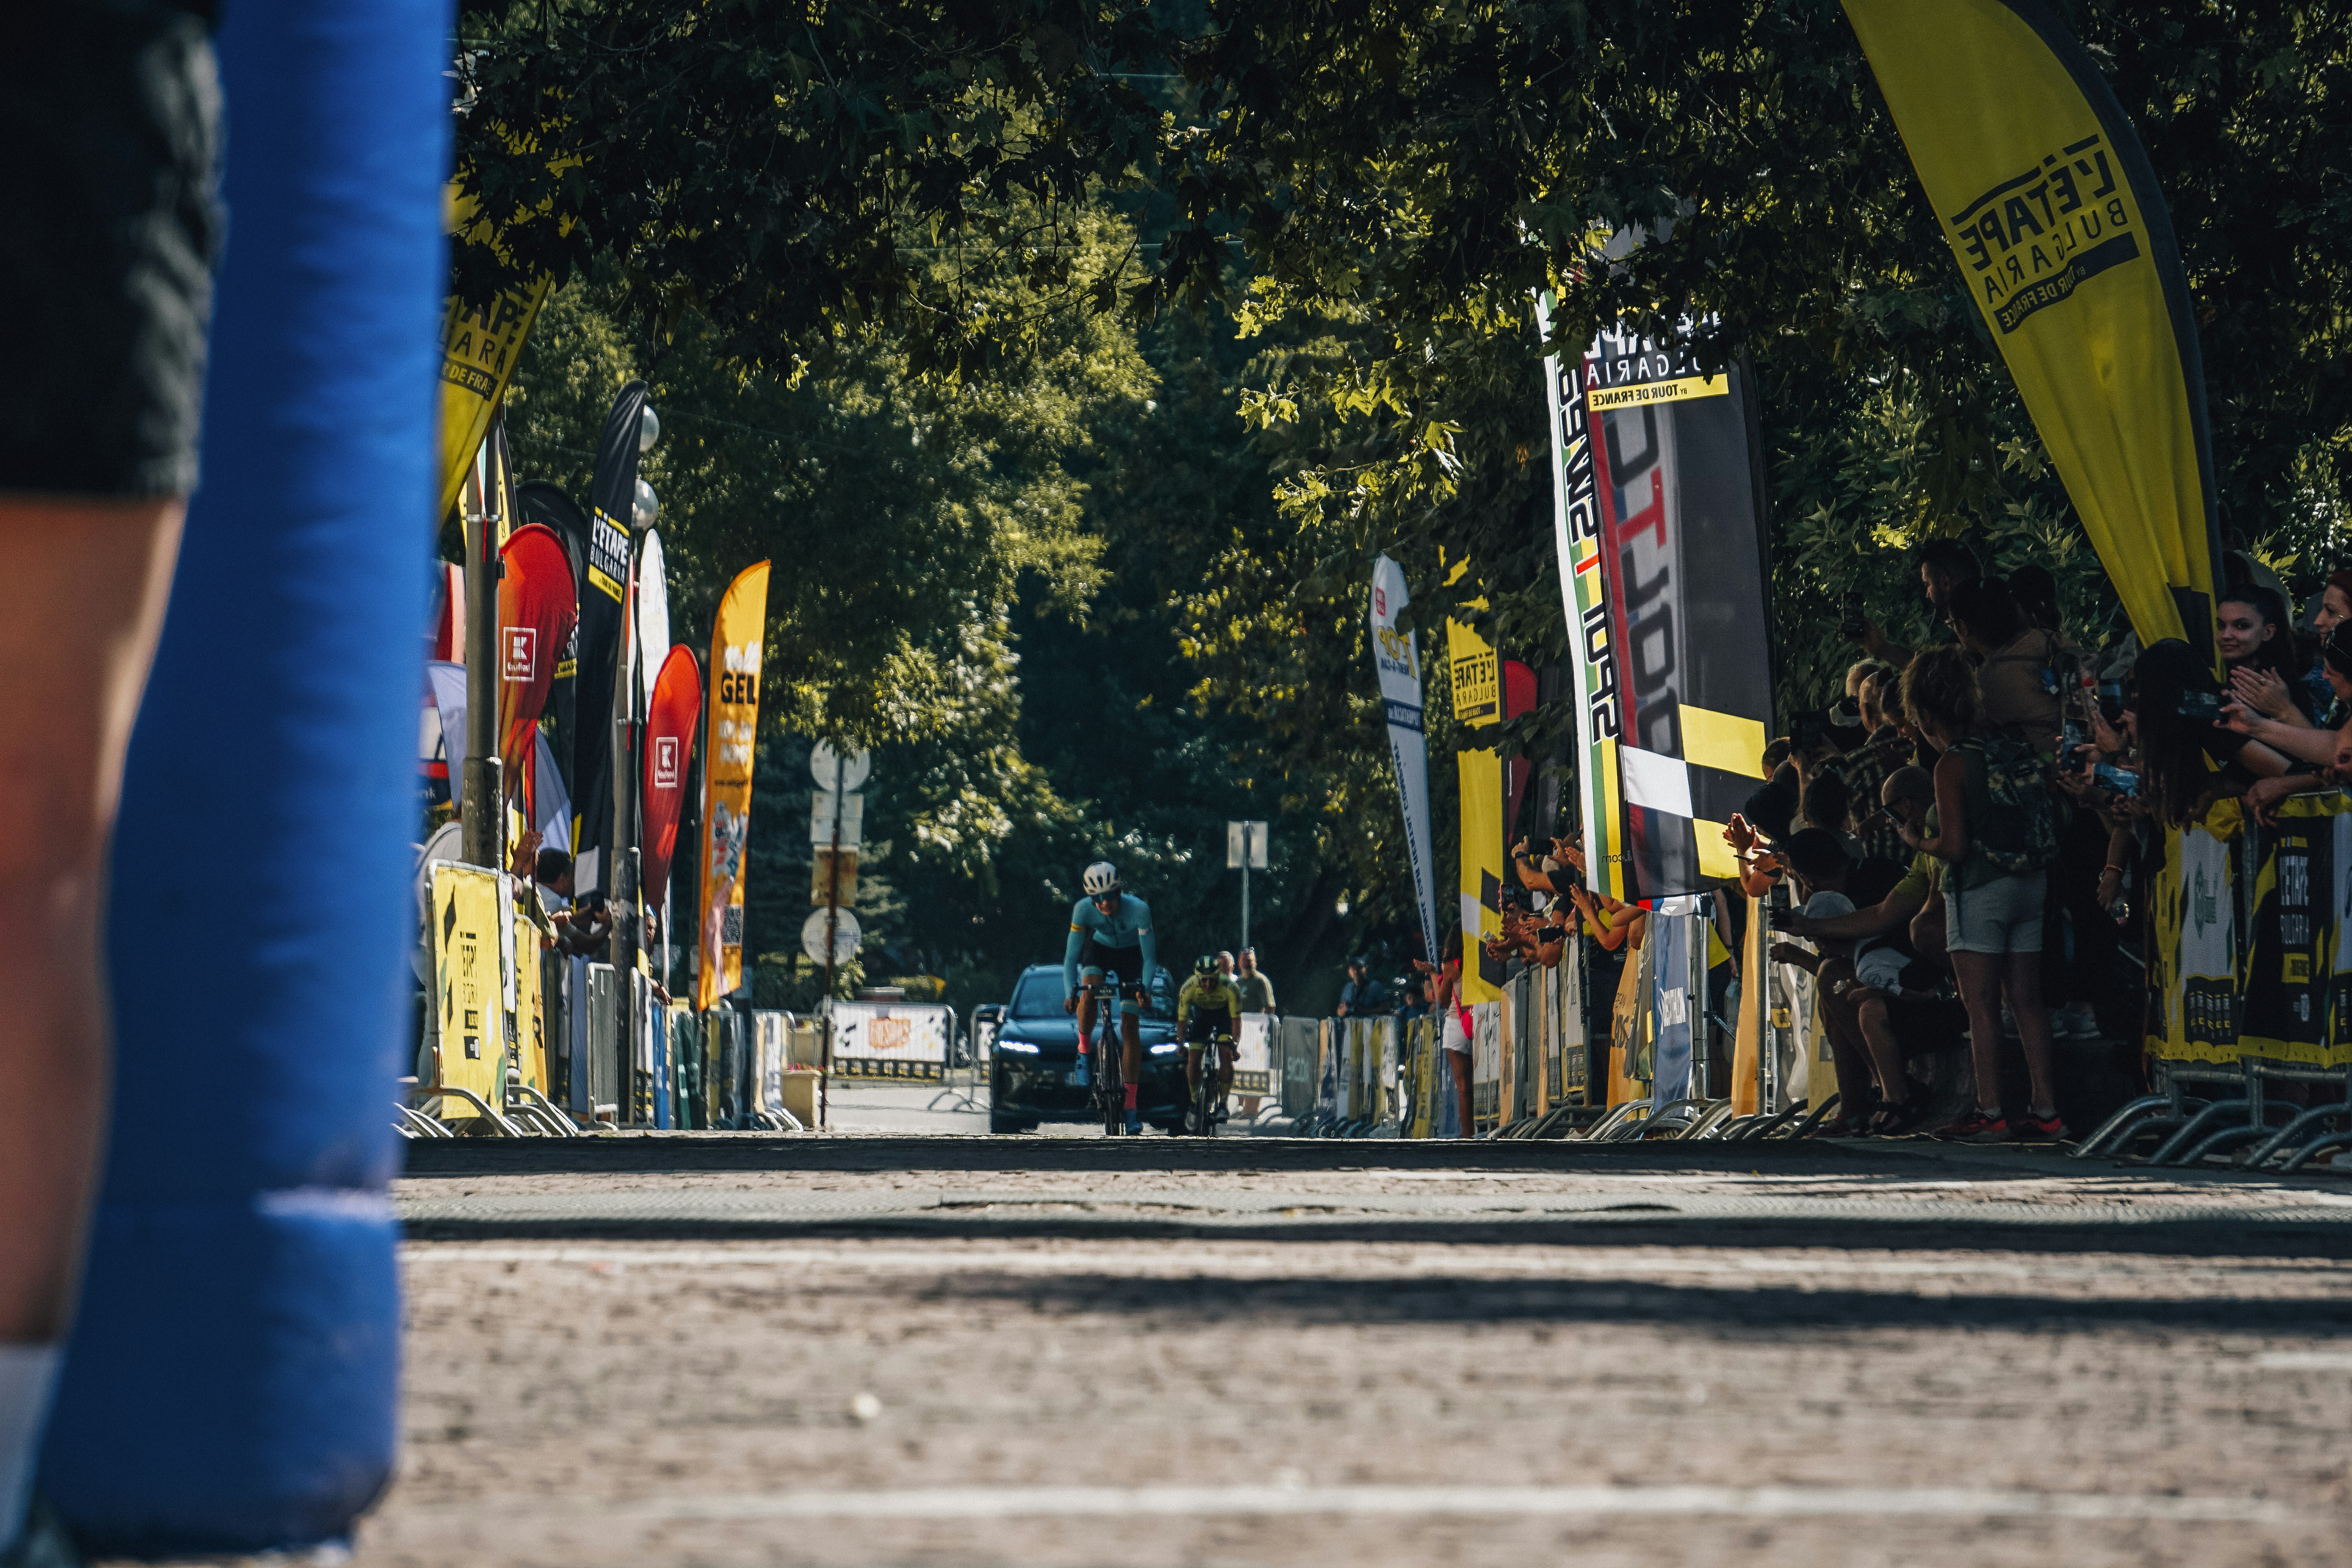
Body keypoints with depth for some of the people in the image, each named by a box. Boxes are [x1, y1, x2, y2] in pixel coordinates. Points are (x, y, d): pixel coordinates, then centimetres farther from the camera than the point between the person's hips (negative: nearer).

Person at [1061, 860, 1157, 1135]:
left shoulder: (1138, 909, -34)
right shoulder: (1083, 909, -29)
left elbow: (1150, 958, -30)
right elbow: (1071, 957, -25)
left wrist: (1144, 988, -46)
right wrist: (1070, 993, -37)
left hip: (1131, 955, -1)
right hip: (1099, 950, 1)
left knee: (1130, 1030, -8)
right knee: (1088, 991, -33)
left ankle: (1131, 1107, -5)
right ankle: (1084, 1050, -7)